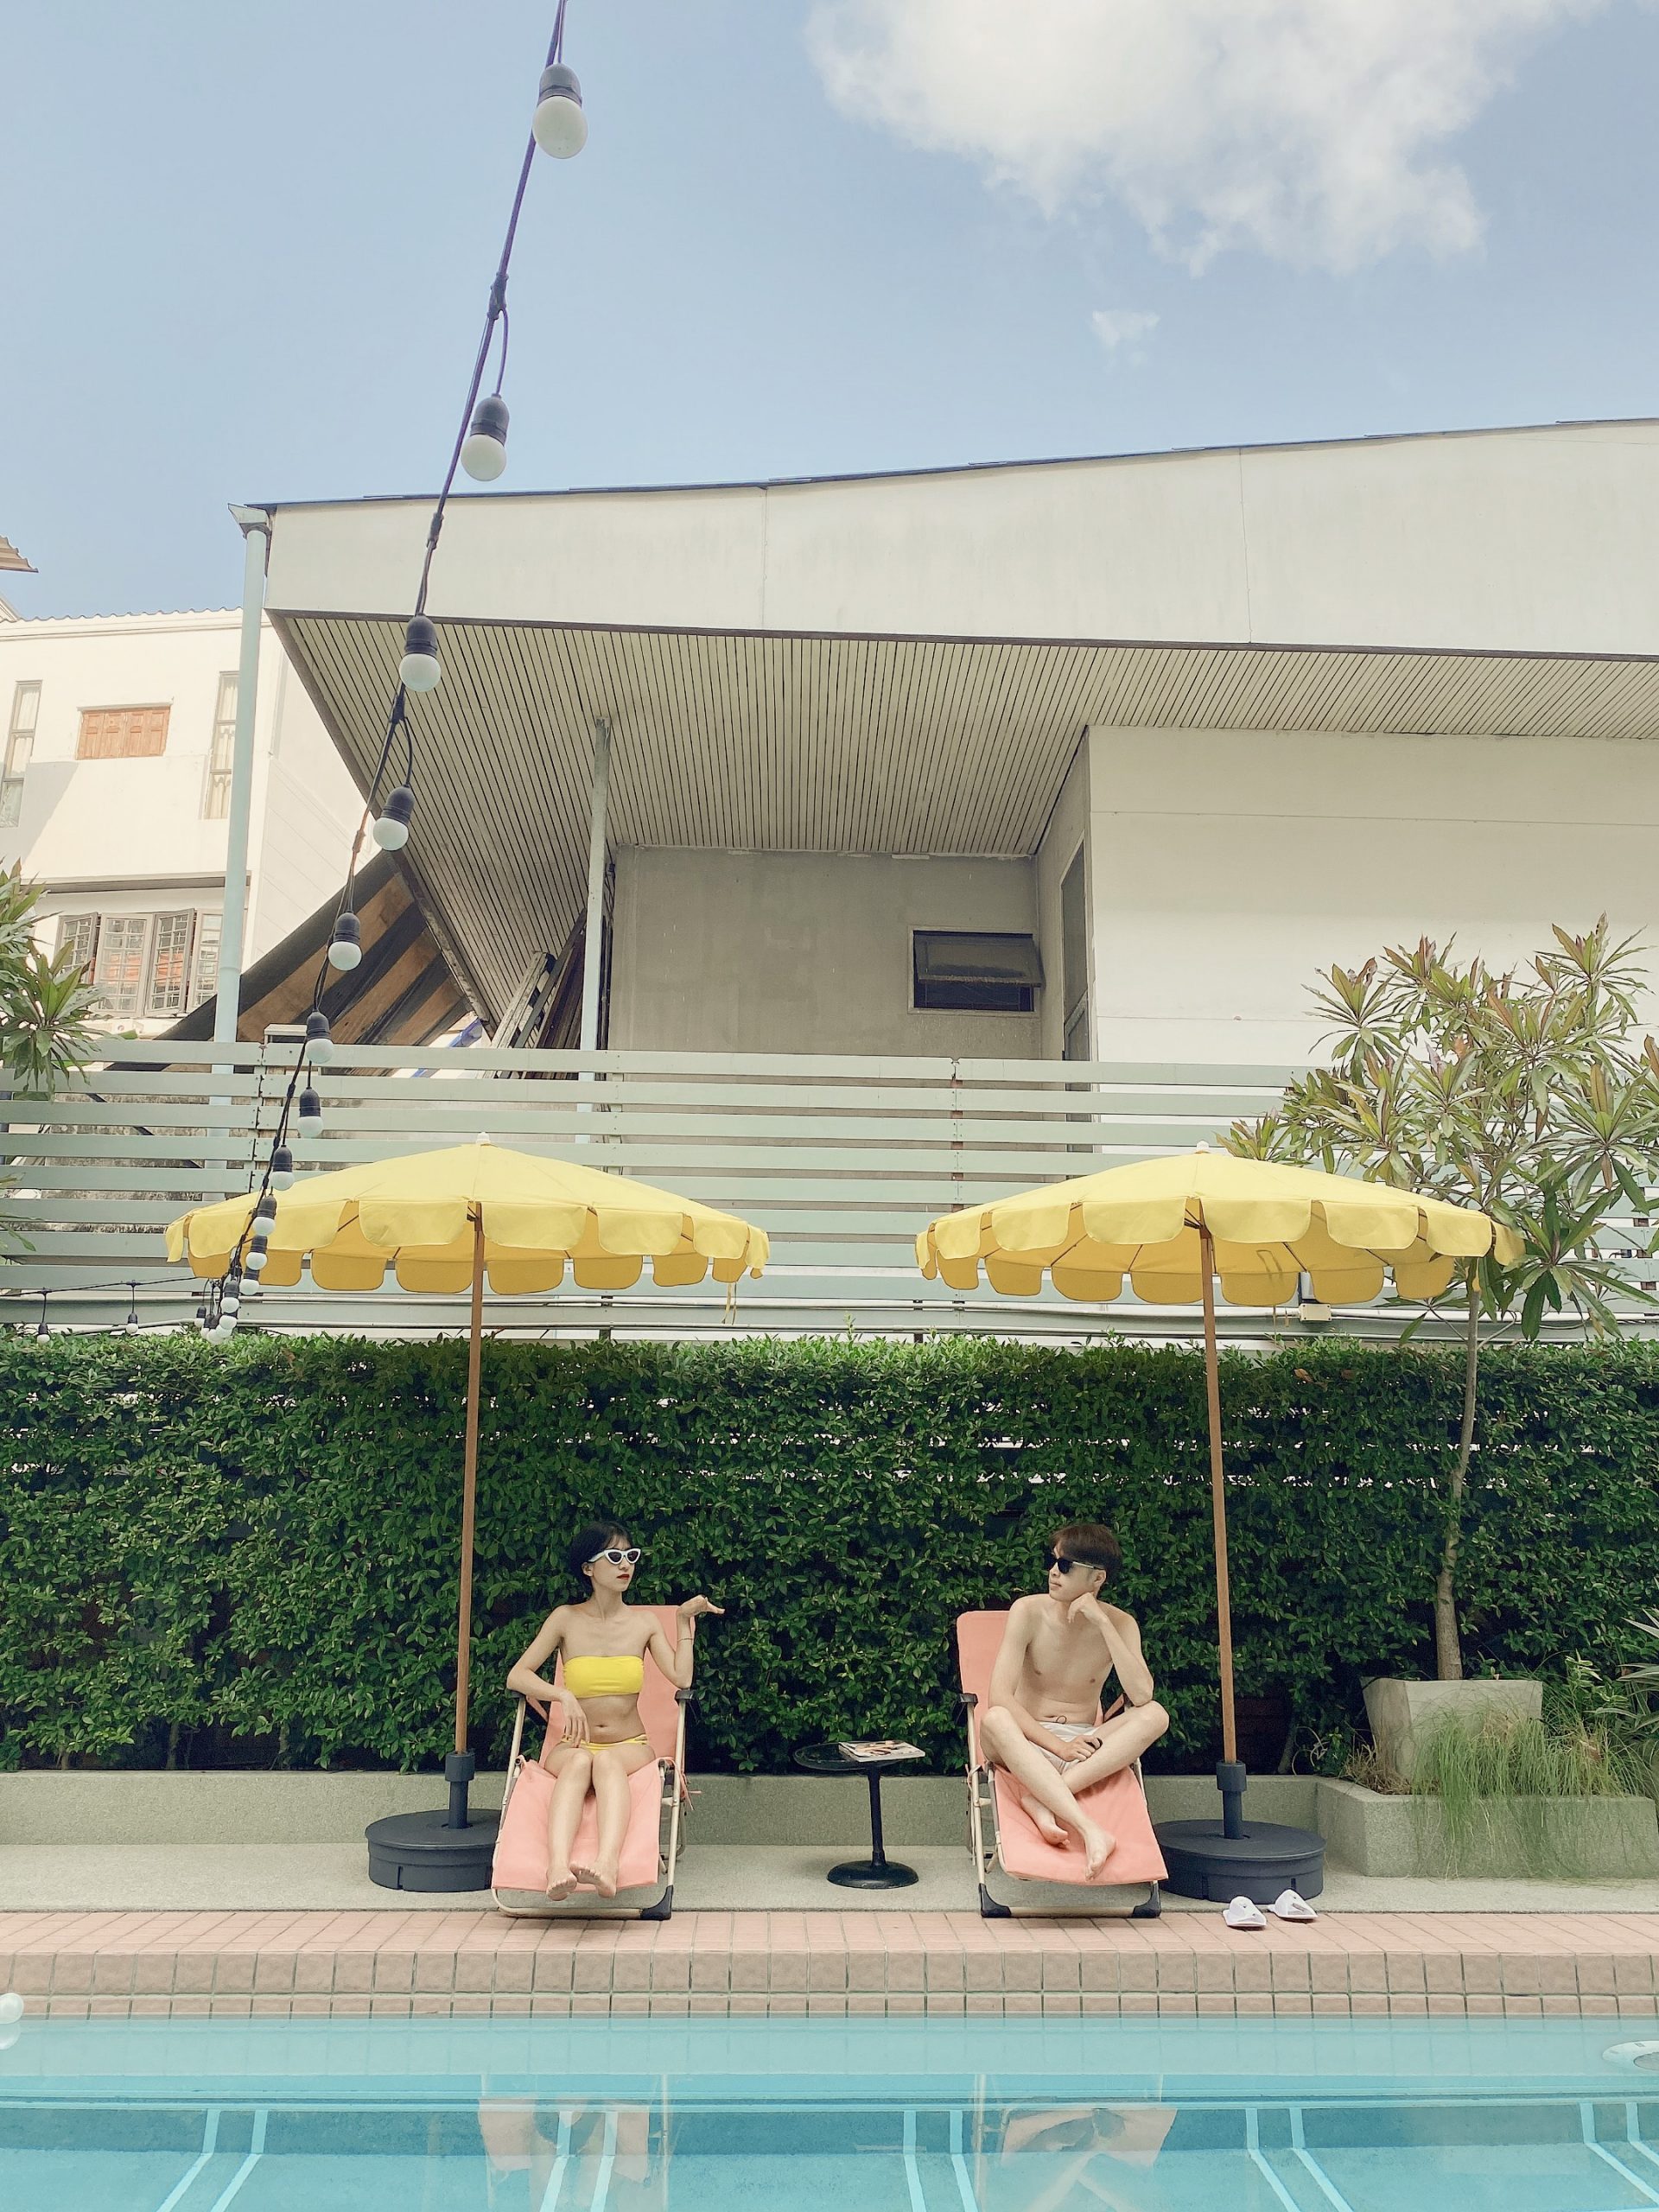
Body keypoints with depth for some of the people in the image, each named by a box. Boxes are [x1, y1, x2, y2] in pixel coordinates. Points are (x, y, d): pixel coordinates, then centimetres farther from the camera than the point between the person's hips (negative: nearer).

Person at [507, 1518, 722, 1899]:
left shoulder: (645, 1623, 7)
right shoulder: (566, 1619, 4)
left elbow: (681, 1679, -6)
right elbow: (517, 1676, -4)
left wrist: (686, 1622, -3)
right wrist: (563, 1695, -19)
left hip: (629, 1747, 1)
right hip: (573, 1745, 0)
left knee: (608, 1761, -36)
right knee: (579, 1761, -37)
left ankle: (606, 1866, -62)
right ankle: (558, 1870, -61)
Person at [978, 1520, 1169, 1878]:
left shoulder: (1119, 1624, -3)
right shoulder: (1029, 1611, -9)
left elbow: (1142, 1696, -20)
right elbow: (1000, 1695, -16)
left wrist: (1102, 1623, -22)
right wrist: (1058, 1746, -25)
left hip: (1086, 1744, 2)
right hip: (1029, 1741, -2)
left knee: (1154, 1716, -25)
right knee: (995, 1720, -36)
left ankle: (1041, 1794, -34)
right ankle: (1090, 1830, -47)